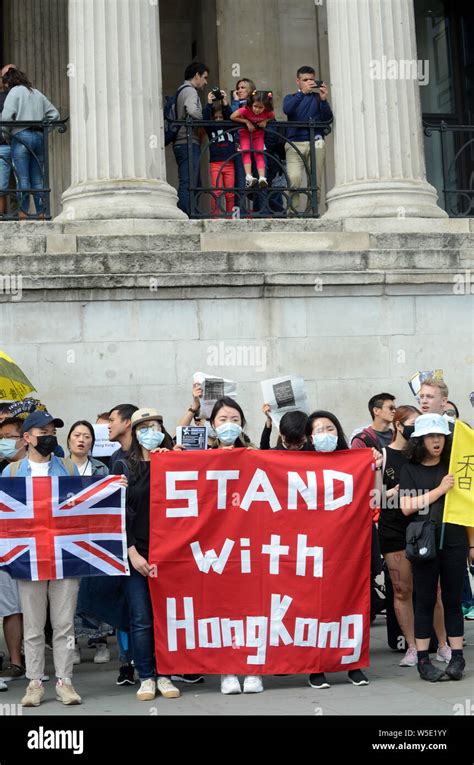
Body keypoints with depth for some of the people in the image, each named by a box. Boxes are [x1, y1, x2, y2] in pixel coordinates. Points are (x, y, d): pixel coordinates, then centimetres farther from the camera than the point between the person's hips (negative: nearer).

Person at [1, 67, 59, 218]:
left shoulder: (15, 91, 2)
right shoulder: (37, 93, 20)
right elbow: (54, 113, 17)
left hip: (22, 136, -5)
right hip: (39, 137, 5)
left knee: (23, 178, -6)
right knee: (38, 178, 5)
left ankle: (23, 212, -9)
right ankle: (41, 212, 2)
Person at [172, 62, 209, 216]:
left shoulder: (181, 91, 24)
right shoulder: (190, 91, -6)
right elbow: (193, 111, -25)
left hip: (180, 143, 10)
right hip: (189, 143, -10)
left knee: (186, 184, 11)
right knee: (188, 184, -13)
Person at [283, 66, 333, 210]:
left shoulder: (317, 97, 15)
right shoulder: (290, 98, 17)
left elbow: (327, 118, 1)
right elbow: (287, 109, -7)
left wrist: (324, 100, -16)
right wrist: (302, 92, -18)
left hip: (315, 143, 1)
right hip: (294, 143, -1)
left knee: (315, 183, -3)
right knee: (293, 179, -20)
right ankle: (293, 212, -12)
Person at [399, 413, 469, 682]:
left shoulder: (453, 466, 10)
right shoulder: (410, 470, 4)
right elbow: (406, 507, -6)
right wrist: (439, 490, -11)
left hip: (454, 541, 2)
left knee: (453, 599, 6)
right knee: (425, 600, 3)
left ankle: (457, 658, 12)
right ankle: (423, 660, 8)